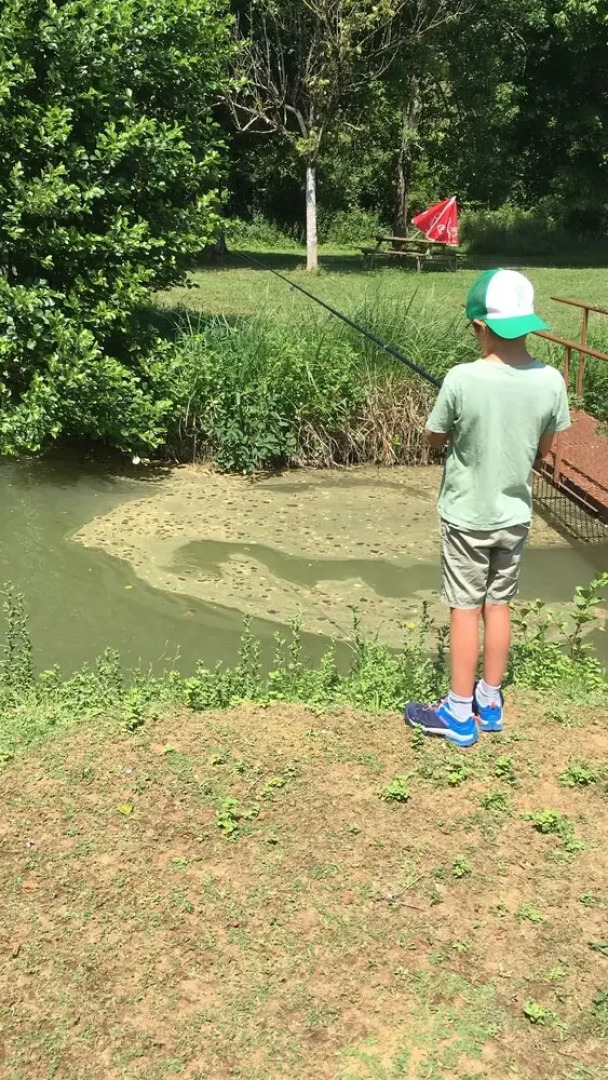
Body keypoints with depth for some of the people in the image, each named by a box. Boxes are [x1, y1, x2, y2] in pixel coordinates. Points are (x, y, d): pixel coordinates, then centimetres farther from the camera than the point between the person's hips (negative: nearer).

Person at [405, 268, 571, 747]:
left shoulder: (462, 380, -22)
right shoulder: (550, 381, -11)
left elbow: (436, 439, -7)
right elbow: (544, 449, 2)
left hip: (467, 515, -3)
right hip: (515, 514, 4)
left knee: (466, 609, 8)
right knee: (499, 605, 17)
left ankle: (459, 714, 18)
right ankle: (491, 702, 31)